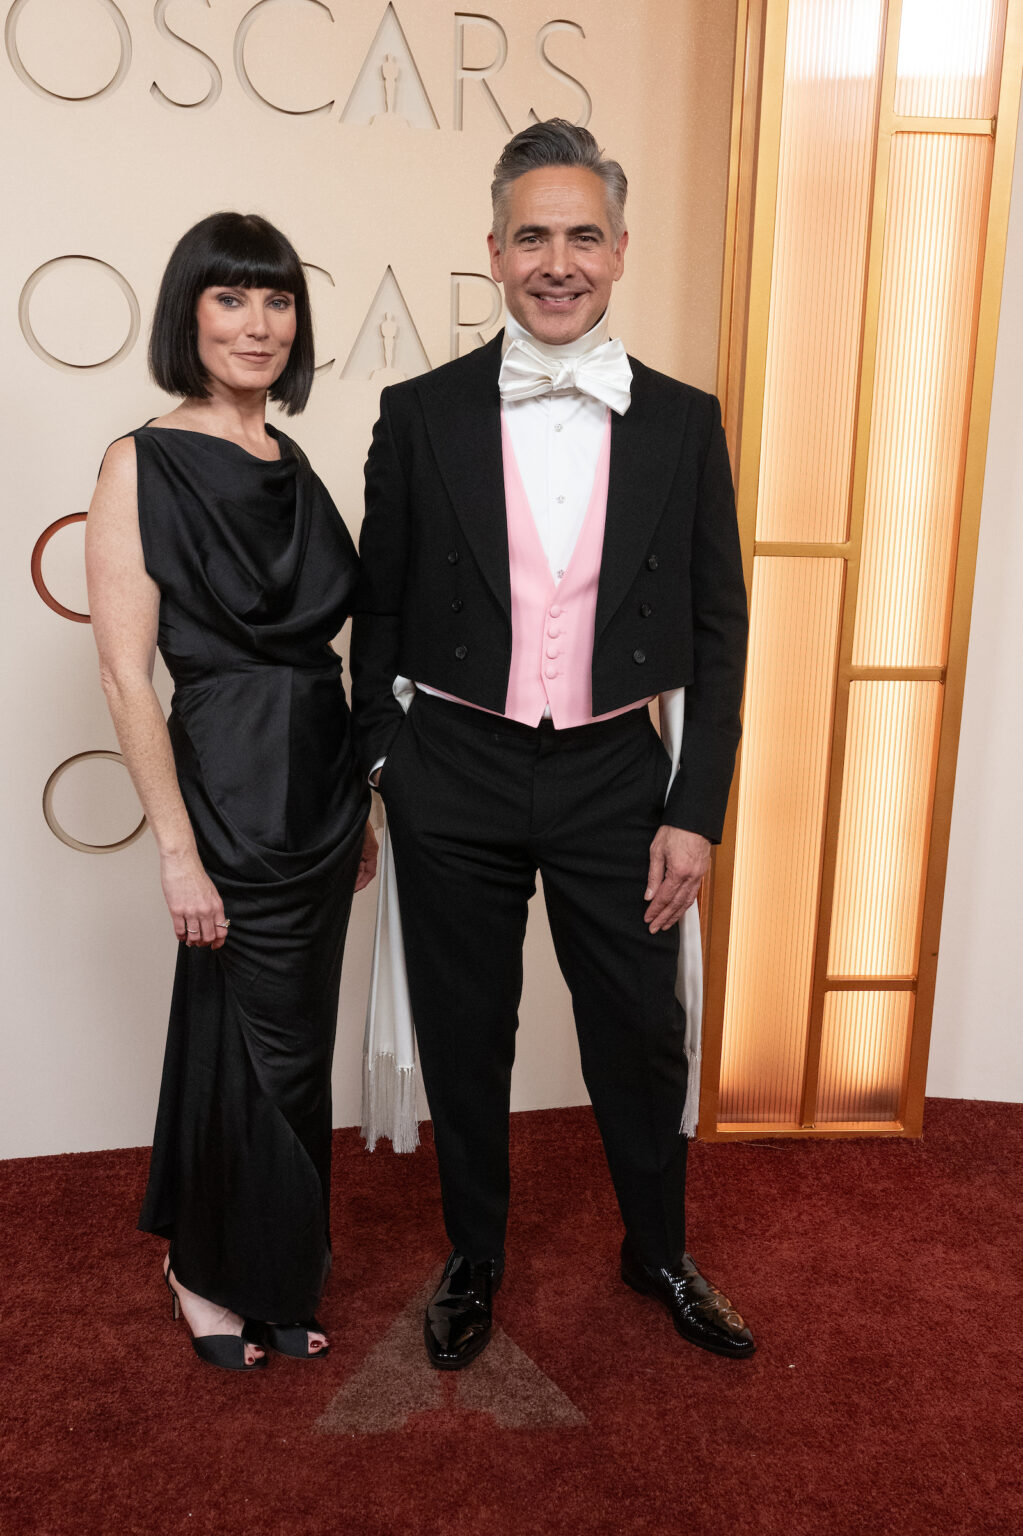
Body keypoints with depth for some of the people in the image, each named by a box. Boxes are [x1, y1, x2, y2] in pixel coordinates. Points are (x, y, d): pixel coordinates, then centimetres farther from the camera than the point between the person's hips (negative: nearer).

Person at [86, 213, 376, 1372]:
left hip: (320, 785, 7)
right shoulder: (144, 463, -9)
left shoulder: (291, 464, 11)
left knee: (286, 1041, 17)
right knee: (266, 1048, 5)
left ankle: (267, 1275, 39)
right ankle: (220, 1277, 33)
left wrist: (359, 805, 13)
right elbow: (126, 672, -13)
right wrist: (179, 848, -17)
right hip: (231, 786, -7)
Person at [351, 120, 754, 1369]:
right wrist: (377, 769, 3)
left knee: (640, 1039, 14)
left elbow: (718, 629, 2)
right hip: (456, 775, 0)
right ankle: (473, 1258, 39)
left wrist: (696, 808, -2)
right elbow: (378, 610, 4)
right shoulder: (420, 416, -1)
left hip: (615, 776, 1)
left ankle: (658, 1252, 41)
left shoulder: (684, 423, 1)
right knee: (464, 1039, 14)